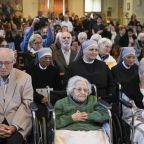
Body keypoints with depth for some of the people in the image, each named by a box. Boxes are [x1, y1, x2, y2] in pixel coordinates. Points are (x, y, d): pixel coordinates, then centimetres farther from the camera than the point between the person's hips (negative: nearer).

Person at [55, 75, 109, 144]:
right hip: (68, 131, -1)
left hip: (92, 132, 1)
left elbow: (105, 114, 7)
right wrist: (71, 118, -6)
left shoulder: (93, 100, 23)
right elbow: (54, 122, 2)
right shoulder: (61, 103, 16)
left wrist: (88, 116, -4)